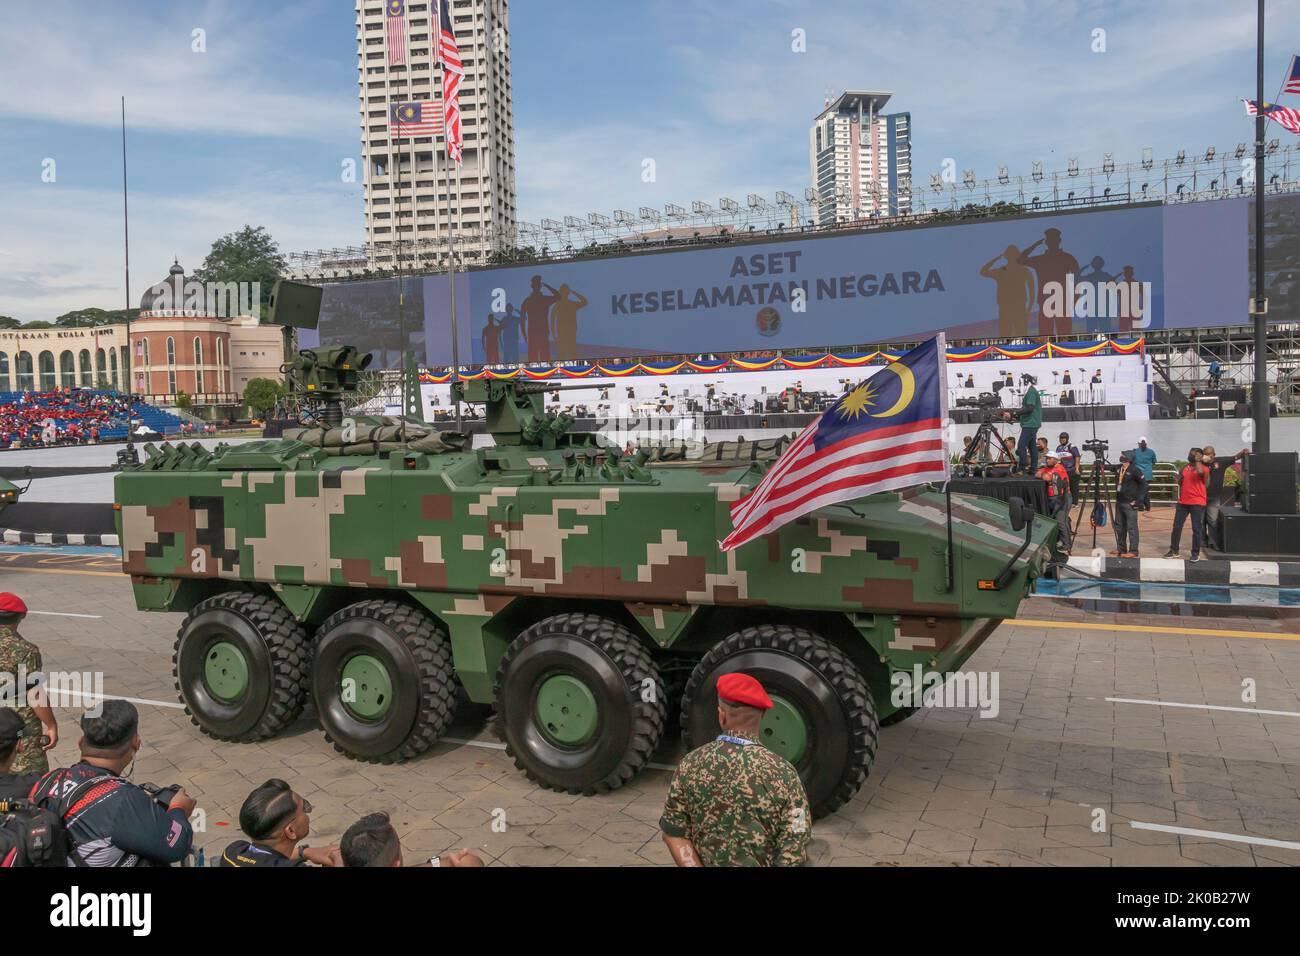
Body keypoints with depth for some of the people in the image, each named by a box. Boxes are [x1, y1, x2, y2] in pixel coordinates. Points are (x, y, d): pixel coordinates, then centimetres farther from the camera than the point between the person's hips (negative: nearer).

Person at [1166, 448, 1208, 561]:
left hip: (1197, 503, -6)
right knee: (1177, 526, 7)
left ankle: (1196, 553, 9)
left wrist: (1197, 460, -18)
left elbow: (1200, 472, -33)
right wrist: (1179, 479, 1)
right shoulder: (1185, 467, 12)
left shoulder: (1204, 468, -7)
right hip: (1183, 502, 6)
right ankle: (1174, 550, 16)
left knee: (1196, 529, 1)